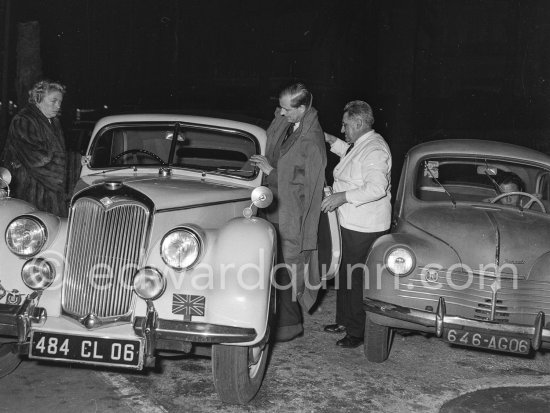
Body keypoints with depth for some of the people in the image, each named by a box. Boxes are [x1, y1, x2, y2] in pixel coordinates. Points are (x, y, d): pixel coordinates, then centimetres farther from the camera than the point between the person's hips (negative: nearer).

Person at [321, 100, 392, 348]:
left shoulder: (374, 149, -20)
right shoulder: (360, 144, 13)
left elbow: (377, 188, -30)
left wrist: (343, 196, -29)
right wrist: (332, 141, 24)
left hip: (365, 228, -11)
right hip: (351, 223, 11)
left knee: (357, 278, -4)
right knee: (346, 271, 19)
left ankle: (358, 332, 7)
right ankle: (345, 321, 33)